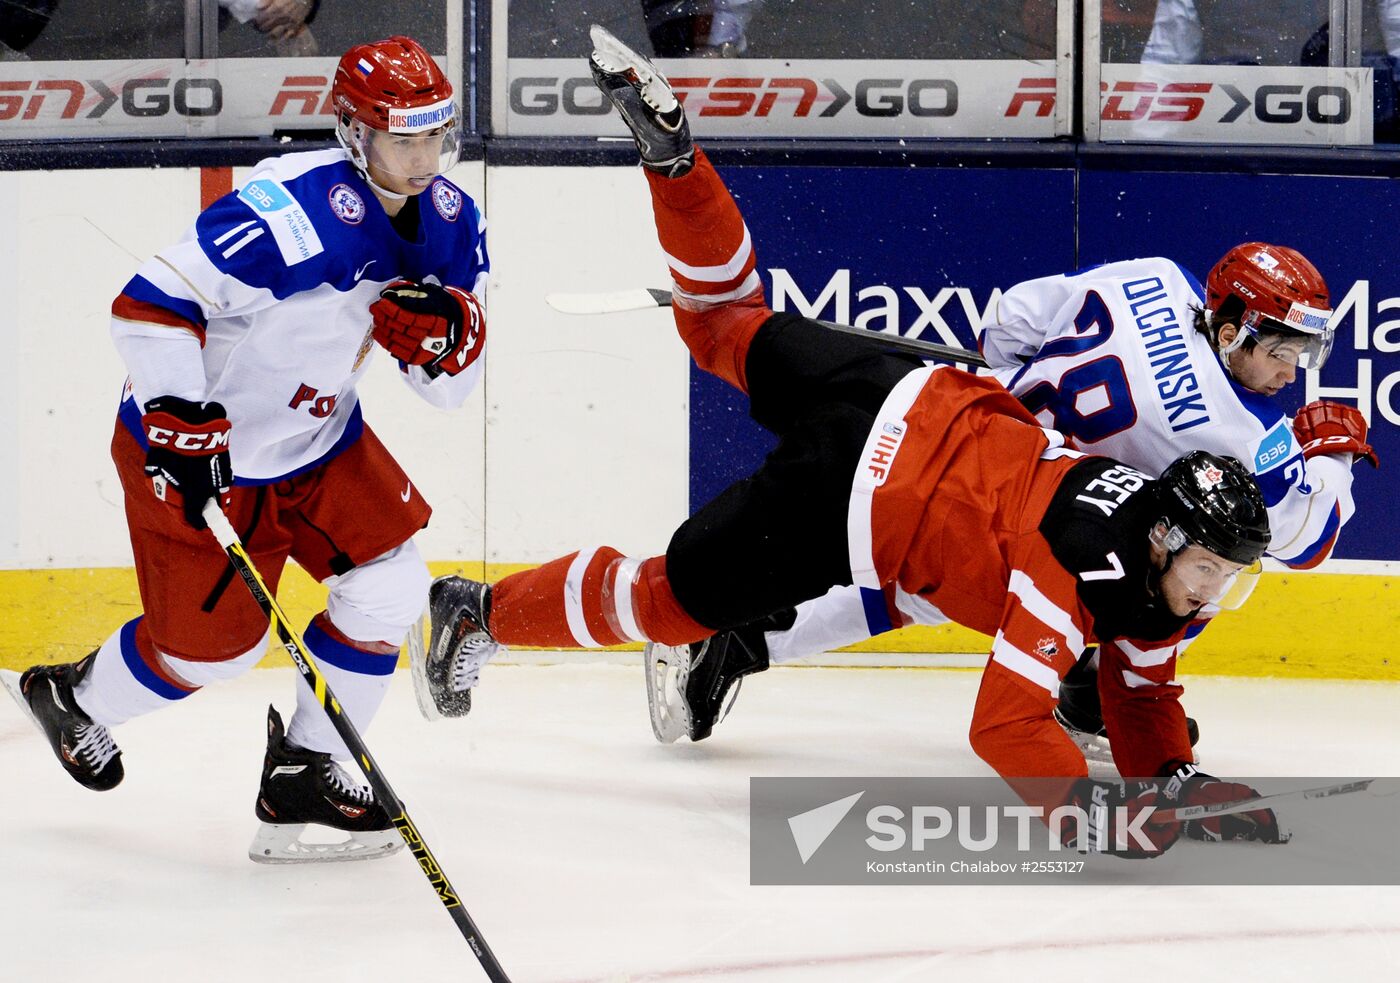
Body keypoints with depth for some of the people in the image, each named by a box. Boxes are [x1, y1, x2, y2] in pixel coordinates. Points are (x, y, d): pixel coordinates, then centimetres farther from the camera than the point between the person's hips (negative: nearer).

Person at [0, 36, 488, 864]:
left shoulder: (451, 224, -5)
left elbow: (451, 386, 0)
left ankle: (304, 773, 9)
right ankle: (74, 700, 32)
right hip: (195, 445, -7)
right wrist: (181, 424, -34)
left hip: (317, 438, 7)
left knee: (390, 584, -6)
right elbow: (149, 304, -30)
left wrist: (444, 329, -22)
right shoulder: (294, 212, -31)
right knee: (216, 641, 0)